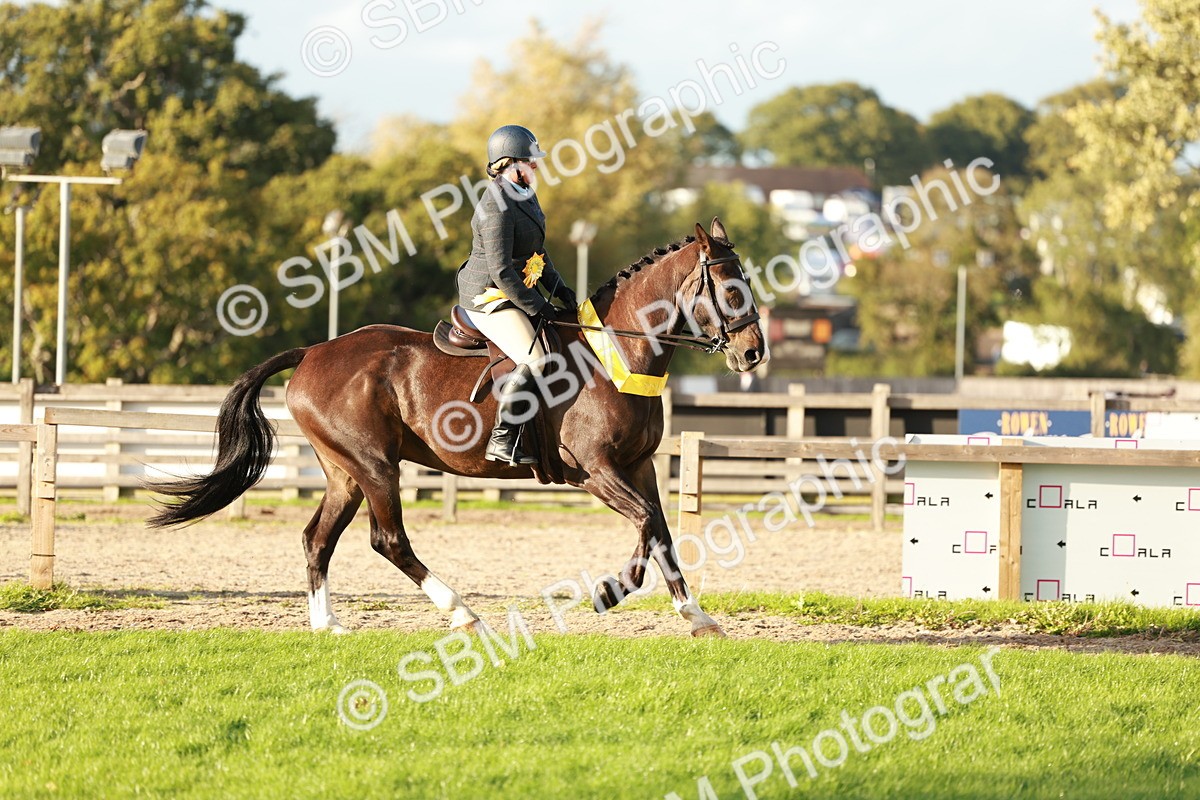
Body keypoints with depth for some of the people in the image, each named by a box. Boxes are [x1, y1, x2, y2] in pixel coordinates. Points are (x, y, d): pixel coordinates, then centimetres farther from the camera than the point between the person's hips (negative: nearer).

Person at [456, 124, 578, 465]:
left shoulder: (524, 195, 10)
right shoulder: (497, 207, -22)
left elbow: (537, 254, 20)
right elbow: (501, 270, -24)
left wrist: (560, 290, 11)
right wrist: (536, 307, -18)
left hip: (516, 293, 11)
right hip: (489, 297, -11)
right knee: (534, 361, -21)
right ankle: (502, 440, -22)